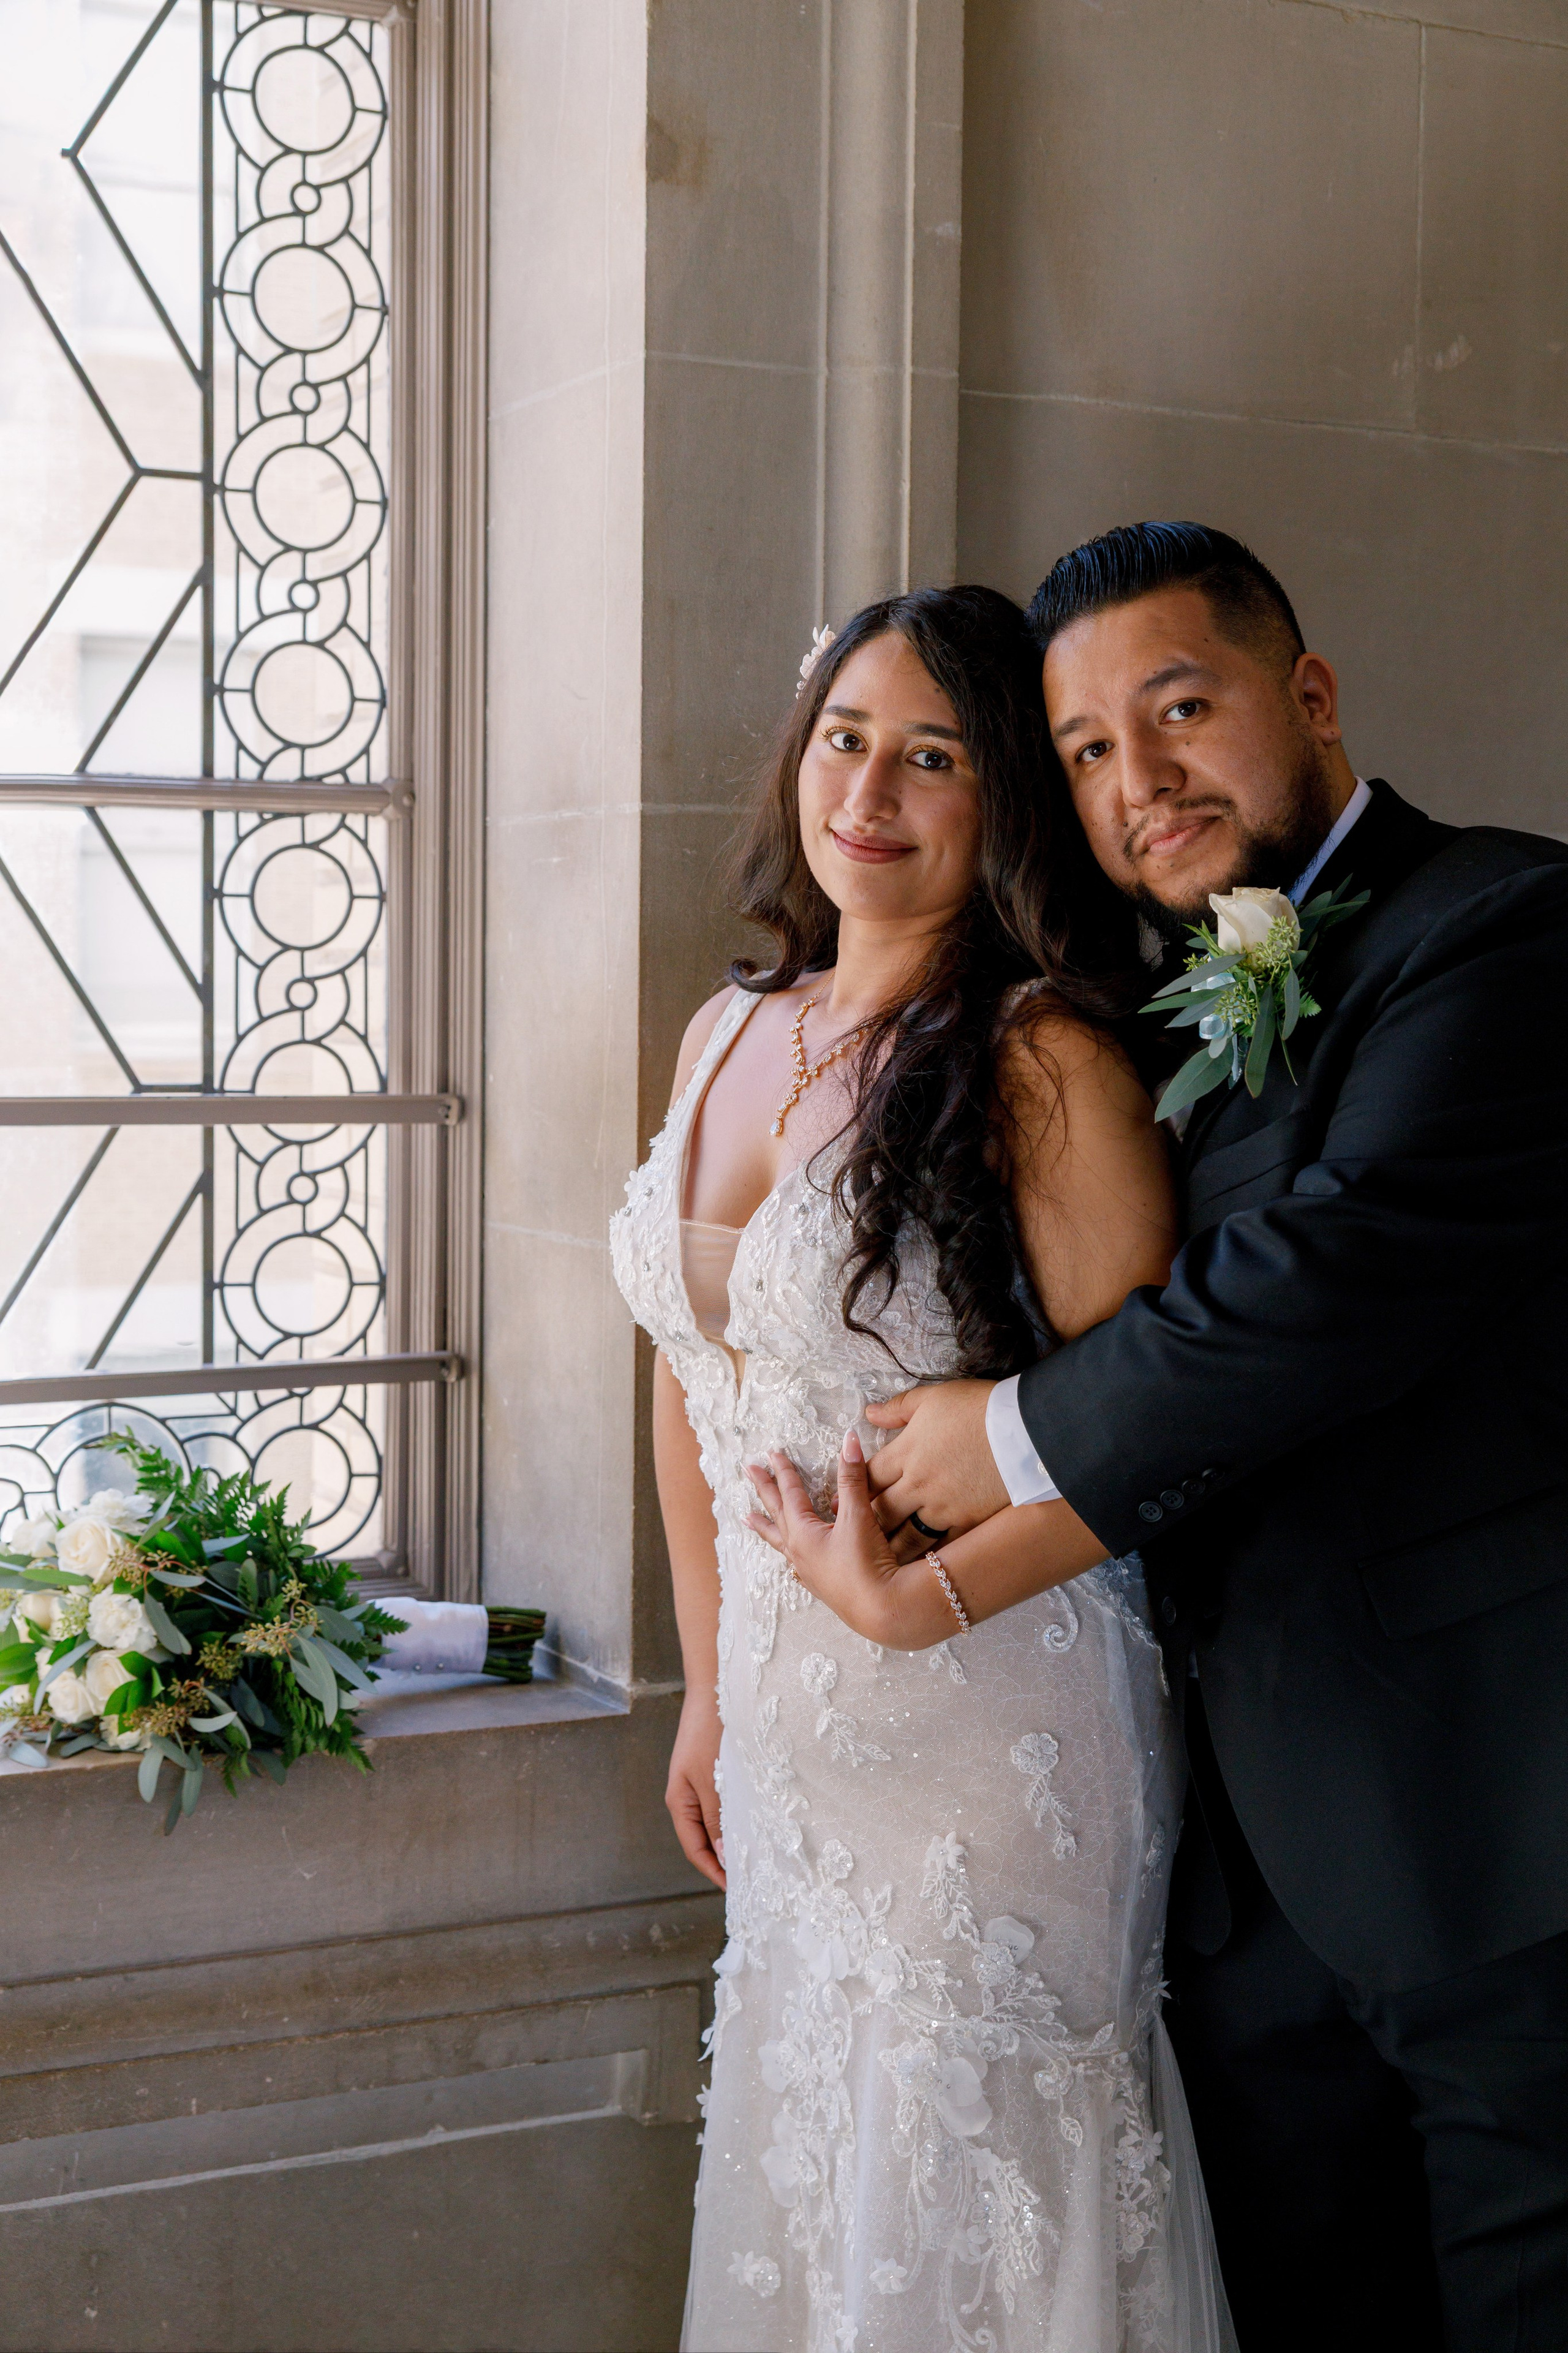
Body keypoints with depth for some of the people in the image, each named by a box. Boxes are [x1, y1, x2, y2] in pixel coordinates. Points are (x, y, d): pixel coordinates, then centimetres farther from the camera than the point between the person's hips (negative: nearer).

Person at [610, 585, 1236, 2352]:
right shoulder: (729, 1033, 5)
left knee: (970, 2209, 8)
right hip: (783, 1713, 7)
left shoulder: (1042, 1058, -16)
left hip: (988, 1724, -6)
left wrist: (925, 1594, -25)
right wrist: (708, 1686, 14)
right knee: (802, 2182, 20)